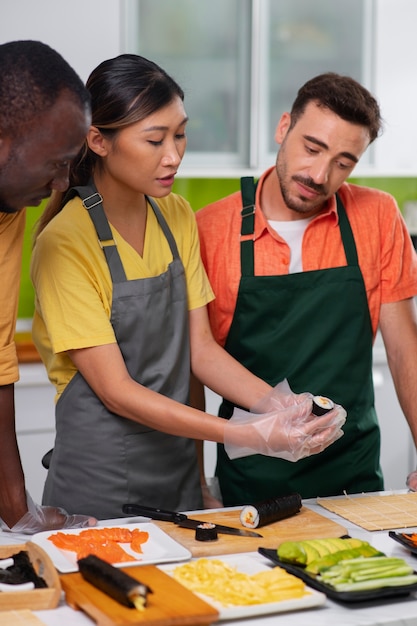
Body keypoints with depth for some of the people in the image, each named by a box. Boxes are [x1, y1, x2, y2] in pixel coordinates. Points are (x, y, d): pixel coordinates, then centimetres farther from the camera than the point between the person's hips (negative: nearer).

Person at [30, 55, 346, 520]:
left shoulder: (177, 216, 4)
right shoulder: (65, 243, -18)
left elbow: (200, 349, 4)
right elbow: (115, 390, -20)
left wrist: (274, 404, -14)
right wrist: (248, 435, -27)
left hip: (180, 473, 6)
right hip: (98, 488, -6)